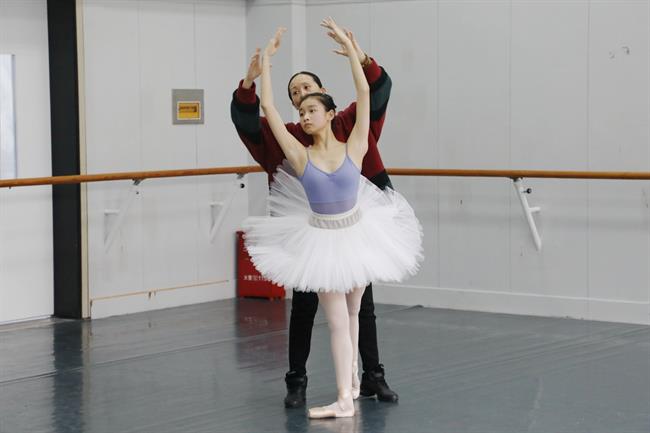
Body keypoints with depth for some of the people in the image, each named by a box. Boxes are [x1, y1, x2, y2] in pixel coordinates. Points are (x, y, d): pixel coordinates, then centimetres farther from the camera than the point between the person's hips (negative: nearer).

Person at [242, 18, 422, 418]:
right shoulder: (300, 156, -9)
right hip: (322, 241, -1)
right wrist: (266, 62, -8)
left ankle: (351, 378, 34)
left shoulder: (354, 148, -9)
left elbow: (365, 93, -14)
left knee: (352, 312, 17)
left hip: (357, 234, 1)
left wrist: (349, 47, -13)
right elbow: (268, 108, -12)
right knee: (337, 320, -1)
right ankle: (345, 397, 1)